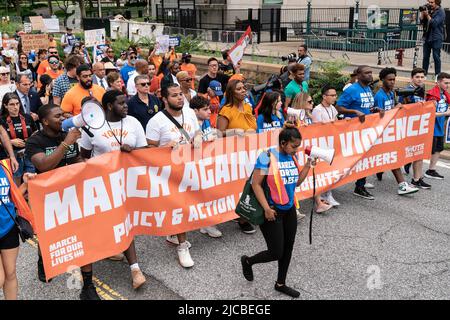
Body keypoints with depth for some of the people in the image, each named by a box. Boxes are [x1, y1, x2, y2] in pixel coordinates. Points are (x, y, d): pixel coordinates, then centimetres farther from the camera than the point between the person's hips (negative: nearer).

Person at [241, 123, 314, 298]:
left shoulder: (293, 157, 3)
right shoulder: (267, 157, -18)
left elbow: (297, 182, 11)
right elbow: (256, 184, -17)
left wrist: (308, 164, -1)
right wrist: (267, 208, -19)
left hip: (289, 210, 7)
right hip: (272, 211, -7)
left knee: (288, 249, 14)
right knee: (276, 252, -2)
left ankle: (281, 284, 33)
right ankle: (248, 261, 26)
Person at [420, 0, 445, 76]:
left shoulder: (440, 12, -6)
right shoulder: (429, 11, 11)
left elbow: (434, 23, -17)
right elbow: (422, 22, 9)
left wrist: (427, 15, -16)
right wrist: (423, 13, -3)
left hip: (436, 38, -6)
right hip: (427, 37, 6)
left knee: (436, 57, -2)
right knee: (425, 57, 8)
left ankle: (437, 75, 3)